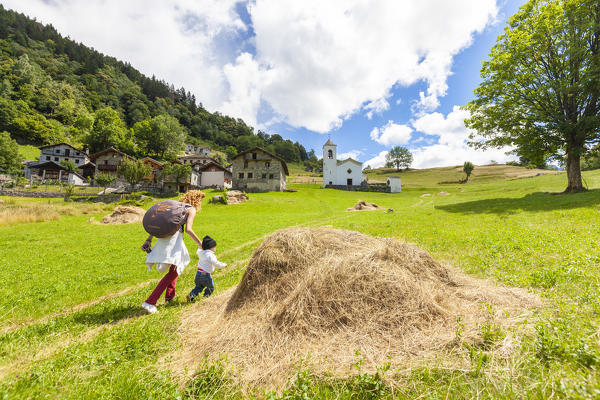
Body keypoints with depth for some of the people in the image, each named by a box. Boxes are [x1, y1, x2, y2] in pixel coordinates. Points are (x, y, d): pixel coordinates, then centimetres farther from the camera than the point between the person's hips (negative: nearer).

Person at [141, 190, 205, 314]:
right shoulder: (192, 209, 0)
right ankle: (150, 302, -6)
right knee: (173, 272, -1)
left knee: (175, 267, 26)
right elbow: (188, 229, -13)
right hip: (174, 237, -8)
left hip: (163, 236, 8)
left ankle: (169, 296, 30)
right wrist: (200, 244, -3)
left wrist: (149, 239, 16)